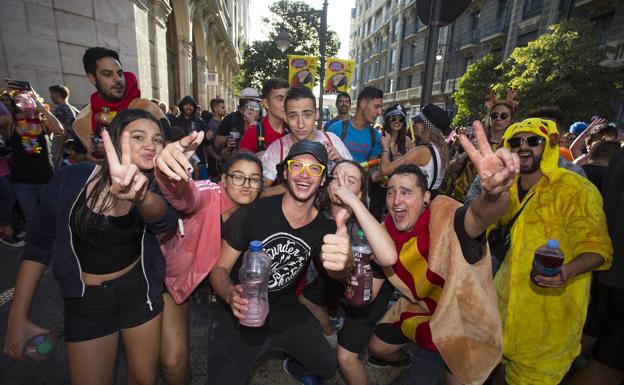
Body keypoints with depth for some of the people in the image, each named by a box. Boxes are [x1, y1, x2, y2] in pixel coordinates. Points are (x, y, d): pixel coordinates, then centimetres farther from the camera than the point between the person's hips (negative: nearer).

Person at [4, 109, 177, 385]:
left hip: (140, 292, 1)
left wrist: (139, 194, -60)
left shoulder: (154, 188, -12)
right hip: (86, 300, -1)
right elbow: (39, 244, -4)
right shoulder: (71, 180, -13)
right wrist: (17, 317, -5)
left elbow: (163, 217, -37)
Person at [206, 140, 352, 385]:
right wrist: (230, 294, -37)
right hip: (239, 313, -3)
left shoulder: (325, 228, -11)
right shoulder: (253, 213, -23)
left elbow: (333, 268, -29)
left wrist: (342, 261, -53)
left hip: (285, 309, 4)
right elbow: (219, 269, -15)